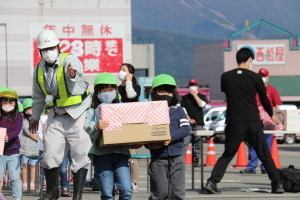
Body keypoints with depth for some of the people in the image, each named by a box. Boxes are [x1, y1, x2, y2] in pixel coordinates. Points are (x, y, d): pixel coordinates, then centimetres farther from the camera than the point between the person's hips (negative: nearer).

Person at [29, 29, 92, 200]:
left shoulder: (70, 60, -14)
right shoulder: (39, 70, 4)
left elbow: (76, 67, -42)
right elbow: (38, 97, 20)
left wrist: (72, 73, -65)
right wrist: (35, 117, 28)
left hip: (78, 114, -5)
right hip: (57, 117, 5)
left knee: (80, 155, -5)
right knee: (50, 153, 4)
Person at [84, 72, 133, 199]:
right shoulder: (93, 112, 6)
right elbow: (87, 130, -8)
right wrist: (96, 127, -30)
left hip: (120, 152, 3)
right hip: (101, 154, -2)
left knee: (126, 189, -10)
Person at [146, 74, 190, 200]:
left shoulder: (178, 111, 10)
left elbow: (186, 129, -2)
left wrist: (172, 137, -18)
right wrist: (148, 144, -20)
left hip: (176, 158, 2)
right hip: (158, 159, -2)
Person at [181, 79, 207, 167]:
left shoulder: (202, 96, 11)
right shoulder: (185, 97, 11)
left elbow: (202, 104, -9)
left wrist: (194, 94, -8)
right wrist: (189, 119, -9)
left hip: (199, 123, 1)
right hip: (188, 123, -1)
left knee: (198, 143, 1)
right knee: (185, 142, -10)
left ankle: (196, 160, 6)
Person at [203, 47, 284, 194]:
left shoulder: (225, 77, 4)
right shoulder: (255, 77, 0)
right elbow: (264, 99, 11)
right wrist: (272, 115, 28)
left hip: (234, 122, 1)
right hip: (253, 122, -1)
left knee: (227, 155, 7)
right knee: (265, 155, 9)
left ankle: (212, 182, -8)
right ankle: (277, 184, 7)